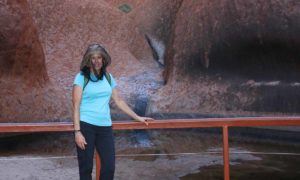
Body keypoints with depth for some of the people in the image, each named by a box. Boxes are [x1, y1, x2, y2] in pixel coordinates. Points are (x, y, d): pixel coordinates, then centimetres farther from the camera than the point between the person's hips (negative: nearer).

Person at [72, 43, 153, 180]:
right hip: (85, 126, -4)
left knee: (109, 166, 0)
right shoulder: (81, 77, -2)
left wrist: (137, 117, 21)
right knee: (86, 167, 1)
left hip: (104, 126, 4)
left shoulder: (108, 77, 12)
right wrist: (77, 131, -14)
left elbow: (118, 101, 19)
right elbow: (76, 106, -6)